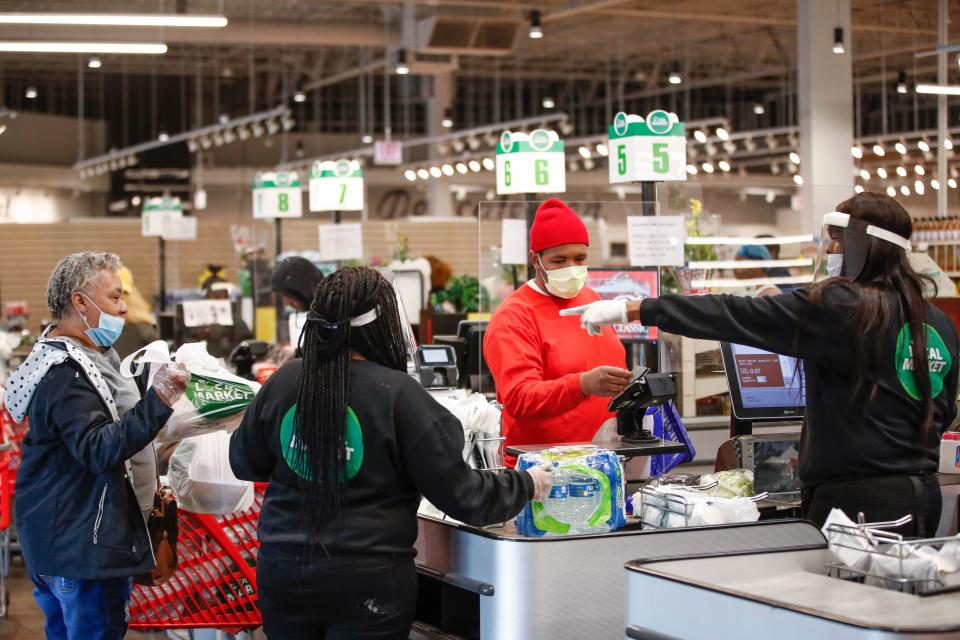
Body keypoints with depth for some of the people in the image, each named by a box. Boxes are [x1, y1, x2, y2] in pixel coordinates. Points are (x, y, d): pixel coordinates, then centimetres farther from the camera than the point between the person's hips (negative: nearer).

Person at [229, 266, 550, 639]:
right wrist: (526, 485, 5)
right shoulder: (398, 395, -15)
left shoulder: (284, 381, -3)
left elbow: (244, 464, 12)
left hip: (282, 570, 4)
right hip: (366, 584, -4)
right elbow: (460, 495, -11)